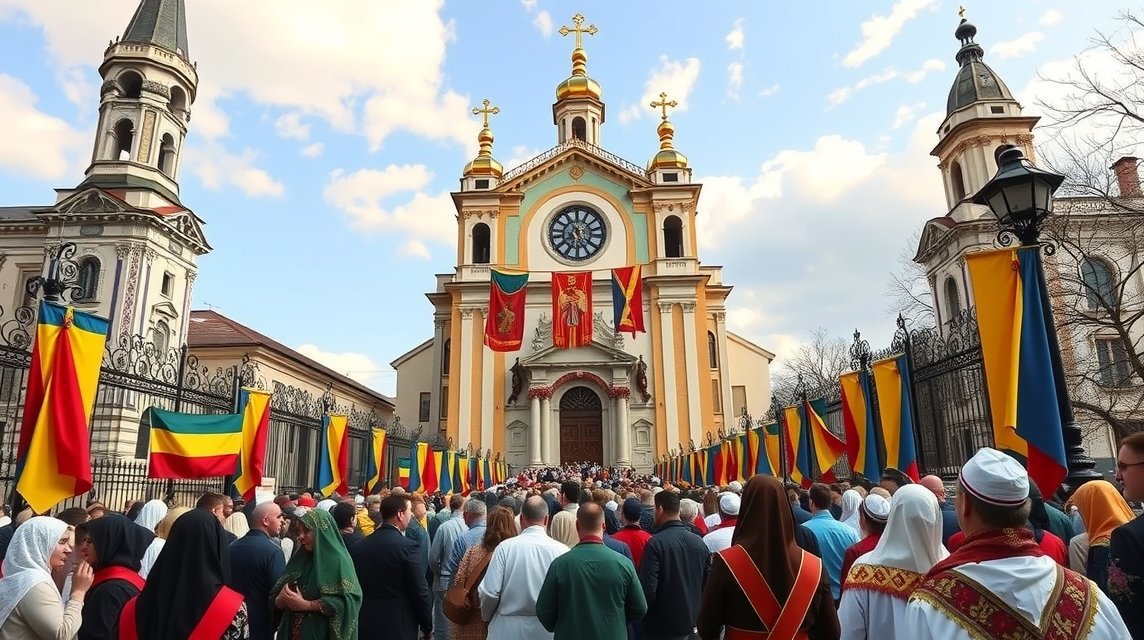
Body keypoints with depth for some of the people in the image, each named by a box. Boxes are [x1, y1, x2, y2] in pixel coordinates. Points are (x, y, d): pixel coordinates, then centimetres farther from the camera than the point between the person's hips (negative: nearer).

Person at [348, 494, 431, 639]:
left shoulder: (357, 547, -1)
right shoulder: (409, 547, -17)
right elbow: (420, 593, -14)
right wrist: (427, 626, -1)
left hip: (365, 627, 5)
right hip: (400, 628, -5)